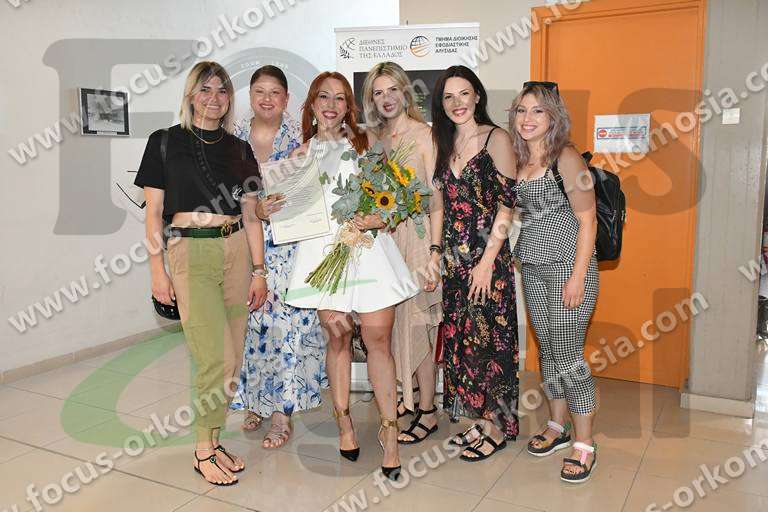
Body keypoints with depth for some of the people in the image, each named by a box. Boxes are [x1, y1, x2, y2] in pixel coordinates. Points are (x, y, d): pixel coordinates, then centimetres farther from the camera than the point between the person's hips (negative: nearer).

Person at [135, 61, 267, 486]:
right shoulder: (165, 142, 4)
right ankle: (204, 450, 10)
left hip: (236, 252, 4)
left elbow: (251, 216, 11)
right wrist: (157, 270, -5)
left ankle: (212, 440, 22)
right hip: (190, 252, -4)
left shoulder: (239, 149, 12)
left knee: (232, 360, 5)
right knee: (217, 359, -9)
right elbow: (154, 212, 2)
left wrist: (259, 270, 5)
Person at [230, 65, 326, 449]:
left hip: (290, 246, -2)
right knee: (250, 322, 5)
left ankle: (282, 412, 10)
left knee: (287, 324, -3)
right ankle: (255, 401, 25)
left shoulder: (300, 137, 3)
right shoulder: (234, 138, 7)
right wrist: (255, 211, -13)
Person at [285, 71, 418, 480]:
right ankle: (344, 423, 21)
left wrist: (377, 218, -11)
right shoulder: (303, 151, 14)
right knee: (337, 338, 5)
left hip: (367, 244, -1)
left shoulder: (364, 143, 12)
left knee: (378, 337, -5)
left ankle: (390, 431, 3)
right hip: (323, 248, 1)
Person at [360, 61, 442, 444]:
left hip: (416, 236, -6)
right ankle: (411, 396, 30)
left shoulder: (423, 135, -6)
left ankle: (427, 413, 11)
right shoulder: (374, 137, 12)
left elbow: (436, 199, -11)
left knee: (416, 324, -2)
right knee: (395, 322, 12)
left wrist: (434, 252, -17)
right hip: (382, 237, 6)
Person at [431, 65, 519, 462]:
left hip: (488, 257, -6)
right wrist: (439, 255, 8)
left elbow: (507, 204, -11)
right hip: (454, 258, 6)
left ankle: (497, 425, 15)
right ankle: (479, 417, 25)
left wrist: (487, 261, -16)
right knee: (460, 336, 10)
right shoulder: (445, 143, 13)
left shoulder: (496, 139, -6)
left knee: (488, 339, 0)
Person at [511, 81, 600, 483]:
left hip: (568, 267, -7)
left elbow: (587, 220, -13)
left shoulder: (565, 157, -11)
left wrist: (578, 277, -17)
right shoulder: (520, 160, 9)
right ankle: (557, 427, 30)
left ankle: (585, 444, 10)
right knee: (547, 348, 14)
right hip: (533, 268, 7)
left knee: (568, 355, -4)